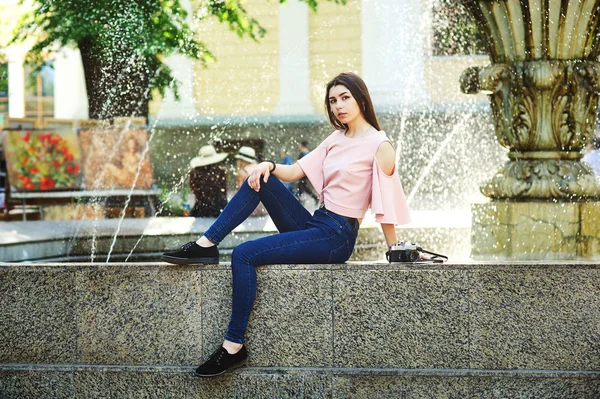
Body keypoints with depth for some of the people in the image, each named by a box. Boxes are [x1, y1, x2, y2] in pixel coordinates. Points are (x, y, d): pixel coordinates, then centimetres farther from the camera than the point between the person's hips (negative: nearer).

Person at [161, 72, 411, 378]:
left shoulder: (379, 146, -9)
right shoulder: (336, 140, 15)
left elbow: (385, 205, -9)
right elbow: (295, 172, 12)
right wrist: (268, 166, -8)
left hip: (336, 238, -8)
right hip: (313, 224, 8)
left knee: (244, 255, -21)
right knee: (260, 180, -2)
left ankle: (234, 347, -19)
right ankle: (205, 246, -5)